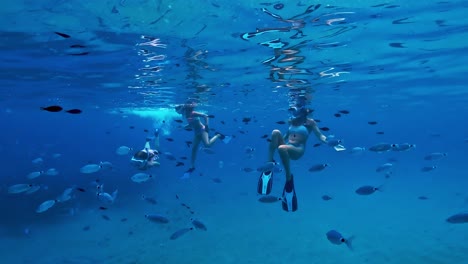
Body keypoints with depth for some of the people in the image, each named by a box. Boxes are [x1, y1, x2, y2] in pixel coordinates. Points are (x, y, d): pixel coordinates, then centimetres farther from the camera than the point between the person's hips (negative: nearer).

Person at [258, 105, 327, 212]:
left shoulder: (309, 122, 3)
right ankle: (270, 164, -28)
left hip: (298, 151, -5)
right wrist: (274, 142, 35)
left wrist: (327, 140, -23)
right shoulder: (291, 121, 19)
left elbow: (319, 135, -4)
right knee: (276, 132, -23)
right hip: (286, 148, 5)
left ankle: (289, 179, -24)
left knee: (282, 148, -39)